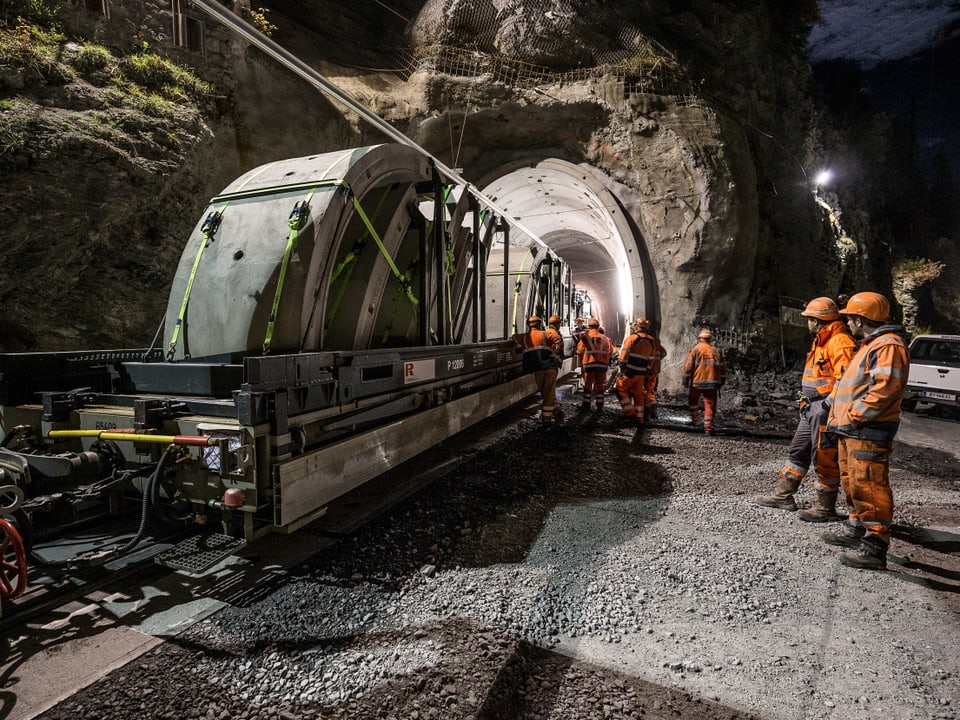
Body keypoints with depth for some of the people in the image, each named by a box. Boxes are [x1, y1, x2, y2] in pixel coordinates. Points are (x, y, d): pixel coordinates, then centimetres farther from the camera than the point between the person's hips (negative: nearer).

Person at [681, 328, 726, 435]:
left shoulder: (695, 349, -2)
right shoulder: (716, 350, 10)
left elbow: (688, 365, -7)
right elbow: (723, 367, 13)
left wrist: (685, 378, -1)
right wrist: (722, 381, 21)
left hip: (697, 382, -2)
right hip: (712, 382, 2)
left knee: (693, 400, 19)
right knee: (710, 404, 3)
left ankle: (695, 419, 17)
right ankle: (708, 427, 1)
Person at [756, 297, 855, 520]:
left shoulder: (840, 342, -16)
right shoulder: (820, 341, 17)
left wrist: (827, 404, -22)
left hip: (826, 412, -11)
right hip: (811, 410, 11)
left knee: (825, 459, -2)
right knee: (797, 452, 16)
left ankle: (826, 507, 10)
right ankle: (783, 495, 26)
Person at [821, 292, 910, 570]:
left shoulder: (888, 346, -13)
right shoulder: (871, 345, 22)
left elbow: (885, 390, -25)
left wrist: (854, 415, -20)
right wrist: (840, 417, 17)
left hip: (867, 432, -11)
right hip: (851, 431, 11)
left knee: (869, 485, -10)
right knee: (853, 482, 20)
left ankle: (875, 546, -6)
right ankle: (856, 528, 33)